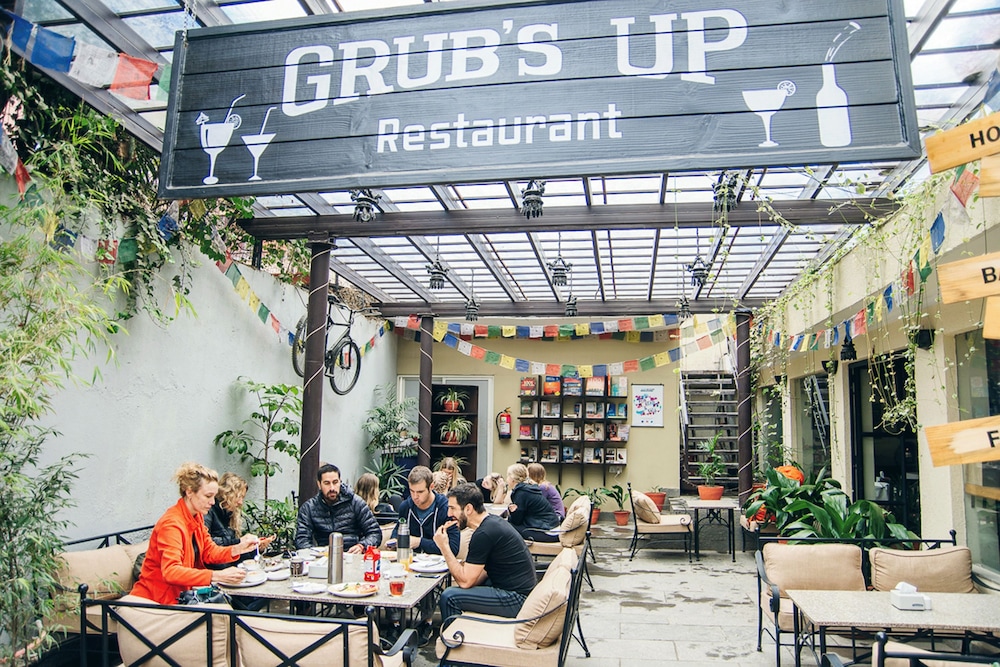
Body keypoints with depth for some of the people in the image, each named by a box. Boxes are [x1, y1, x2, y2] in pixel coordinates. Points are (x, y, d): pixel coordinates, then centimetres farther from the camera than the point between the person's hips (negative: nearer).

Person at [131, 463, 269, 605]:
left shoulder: (197, 517, 5)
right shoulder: (172, 523, -22)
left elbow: (209, 552, 6)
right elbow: (170, 571, -33)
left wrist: (238, 549, -11)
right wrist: (217, 576, -40)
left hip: (182, 591, 8)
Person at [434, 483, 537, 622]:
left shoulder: (484, 534, -21)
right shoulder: (492, 521, 8)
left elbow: (465, 581, -17)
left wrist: (444, 547, -13)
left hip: (517, 599, -10)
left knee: (449, 597, -11)